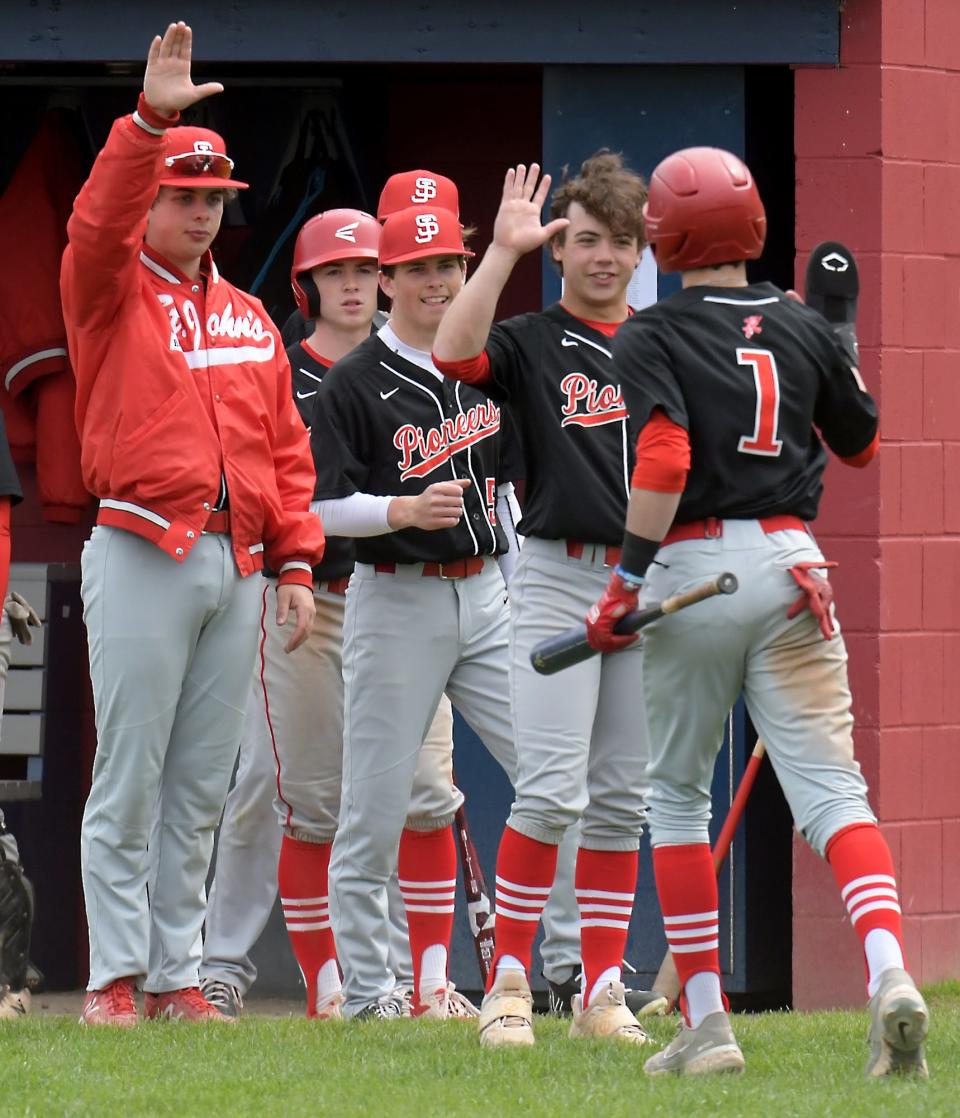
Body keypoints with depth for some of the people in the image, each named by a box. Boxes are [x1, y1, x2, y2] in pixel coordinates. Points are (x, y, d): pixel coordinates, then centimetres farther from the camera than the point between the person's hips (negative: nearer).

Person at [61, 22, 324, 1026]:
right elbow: (99, 224, -18)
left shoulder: (249, 321, 18)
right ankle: (115, 977, -2)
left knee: (201, 787, 7)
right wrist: (151, 120, -30)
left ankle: (177, 975, 12)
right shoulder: (112, 293, 3)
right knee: (129, 779, -6)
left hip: (237, 563, 5)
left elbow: (284, 447, 17)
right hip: (141, 557, -5)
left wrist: (294, 561, 8)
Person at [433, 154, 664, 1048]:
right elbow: (453, 352, -21)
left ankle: (602, 991, 10)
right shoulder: (530, 344, 1)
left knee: (622, 796, 6)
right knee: (552, 790, -12)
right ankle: (509, 979, -4)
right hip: (558, 578, -4)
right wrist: (505, 249, -20)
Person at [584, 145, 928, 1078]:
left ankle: (706, 1023, 9)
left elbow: (662, 462, -18)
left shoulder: (649, 339, -3)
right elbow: (861, 443, 22)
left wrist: (625, 582, -13)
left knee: (675, 791, 12)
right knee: (828, 783, -3)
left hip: (692, 570, -3)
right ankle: (888, 971, -28)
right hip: (789, 563, 3)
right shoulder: (802, 329, 9)